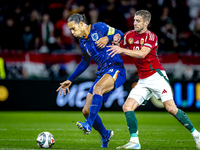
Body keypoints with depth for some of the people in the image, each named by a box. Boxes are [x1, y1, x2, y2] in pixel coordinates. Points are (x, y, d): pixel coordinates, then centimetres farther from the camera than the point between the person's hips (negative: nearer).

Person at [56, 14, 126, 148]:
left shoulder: (99, 28, -3)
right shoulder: (82, 42, 16)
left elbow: (121, 35, -1)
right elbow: (85, 63, 29)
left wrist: (107, 38, -19)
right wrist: (70, 80, 29)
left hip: (116, 69, -7)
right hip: (103, 73, 7)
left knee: (97, 88, -38)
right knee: (86, 111, 1)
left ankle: (89, 125, -41)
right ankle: (105, 135, 23)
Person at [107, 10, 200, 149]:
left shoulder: (151, 36, -8)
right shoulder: (129, 35, 10)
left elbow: (142, 54, -24)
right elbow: (119, 51, 23)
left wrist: (122, 50, -30)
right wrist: (116, 42, 3)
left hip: (156, 76, -6)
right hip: (143, 81, 6)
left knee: (171, 108, -14)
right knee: (127, 107, -10)